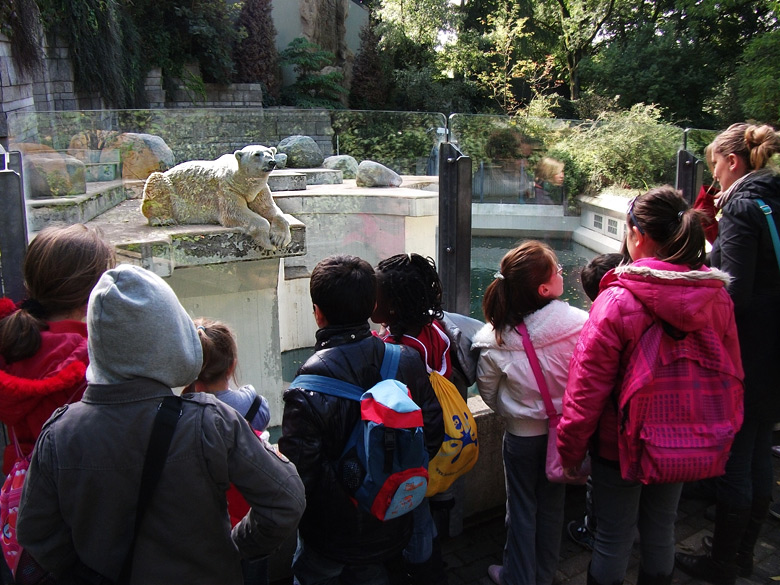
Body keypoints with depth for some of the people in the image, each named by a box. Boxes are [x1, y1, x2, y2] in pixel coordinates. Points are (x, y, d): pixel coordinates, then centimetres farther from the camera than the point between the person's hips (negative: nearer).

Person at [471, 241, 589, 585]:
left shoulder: (494, 339, -20)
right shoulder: (581, 324, -23)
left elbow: (487, 390, -5)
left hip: (521, 435, -1)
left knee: (521, 508, 18)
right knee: (552, 505, 22)